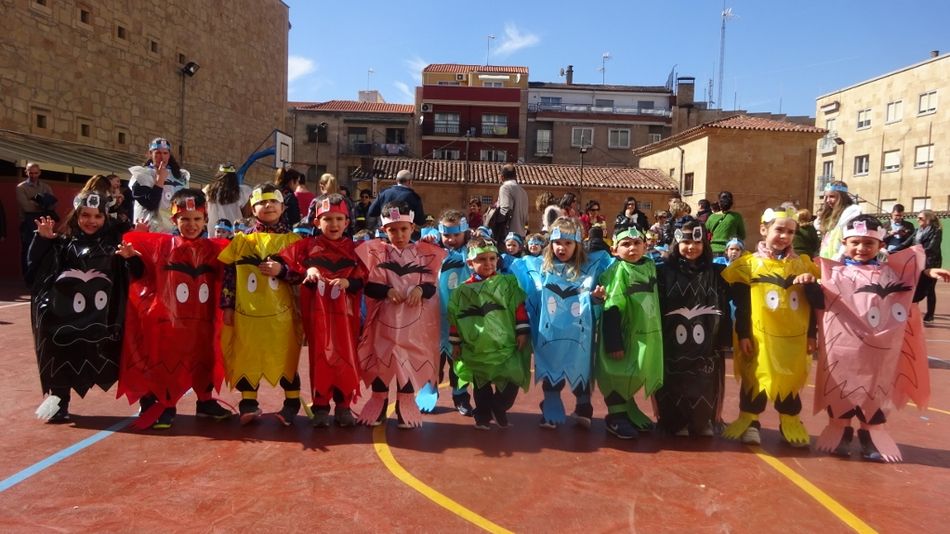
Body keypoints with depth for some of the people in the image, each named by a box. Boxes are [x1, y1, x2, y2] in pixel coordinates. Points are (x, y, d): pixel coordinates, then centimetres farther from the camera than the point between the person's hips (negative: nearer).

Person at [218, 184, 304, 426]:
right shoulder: (242, 239, 4)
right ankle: (249, 404, 21)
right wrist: (227, 305, 0)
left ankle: (291, 405, 14)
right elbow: (229, 272, 3)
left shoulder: (292, 239, 1)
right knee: (246, 357, 9)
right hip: (247, 311, 2)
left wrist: (282, 269, -18)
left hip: (280, 312, -1)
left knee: (285, 358, 4)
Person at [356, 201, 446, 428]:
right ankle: (379, 402, 25)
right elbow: (367, 285, -4)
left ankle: (405, 405, 21)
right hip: (385, 317, 0)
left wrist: (421, 289, -18)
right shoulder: (375, 251, 2)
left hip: (415, 320, 0)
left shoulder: (426, 252, 3)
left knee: (411, 359, 6)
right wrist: (387, 291, -19)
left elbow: (434, 284, 1)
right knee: (380, 358, 7)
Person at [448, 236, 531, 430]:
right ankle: (483, 416, 28)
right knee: (481, 387, 12)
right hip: (476, 349, 1)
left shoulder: (507, 283, 0)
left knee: (512, 381, -3)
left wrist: (522, 332, -4)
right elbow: (454, 318, 6)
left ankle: (498, 408, 21)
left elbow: (519, 308, 0)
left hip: (505, 346, 0)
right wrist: (455, 343, 6)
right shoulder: (462, 291, 2)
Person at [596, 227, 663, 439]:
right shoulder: (618, 271, -12)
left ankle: (629, 412, 30)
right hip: (626, 334, -6)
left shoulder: (650, 266, 7)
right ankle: (616, 416, 15)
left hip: (648, 334, 7)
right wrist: (614, 343, -21)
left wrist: (659, 330, 18)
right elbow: (612, 309, -17)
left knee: (638, 376, 14)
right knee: (622, 376, -1)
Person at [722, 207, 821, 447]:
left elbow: (816, 303, 9)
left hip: (794, 338, 3)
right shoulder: (749, 263, -3)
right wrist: (743, 335, -8)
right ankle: (749, 422, 16)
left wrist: (812, 334, 0)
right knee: (755, 380, 4)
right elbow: (742, 306, -4)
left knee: (791, 381, 11)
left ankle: (791, 424, 26)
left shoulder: (803, 264, 7)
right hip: (760, 337, -2)